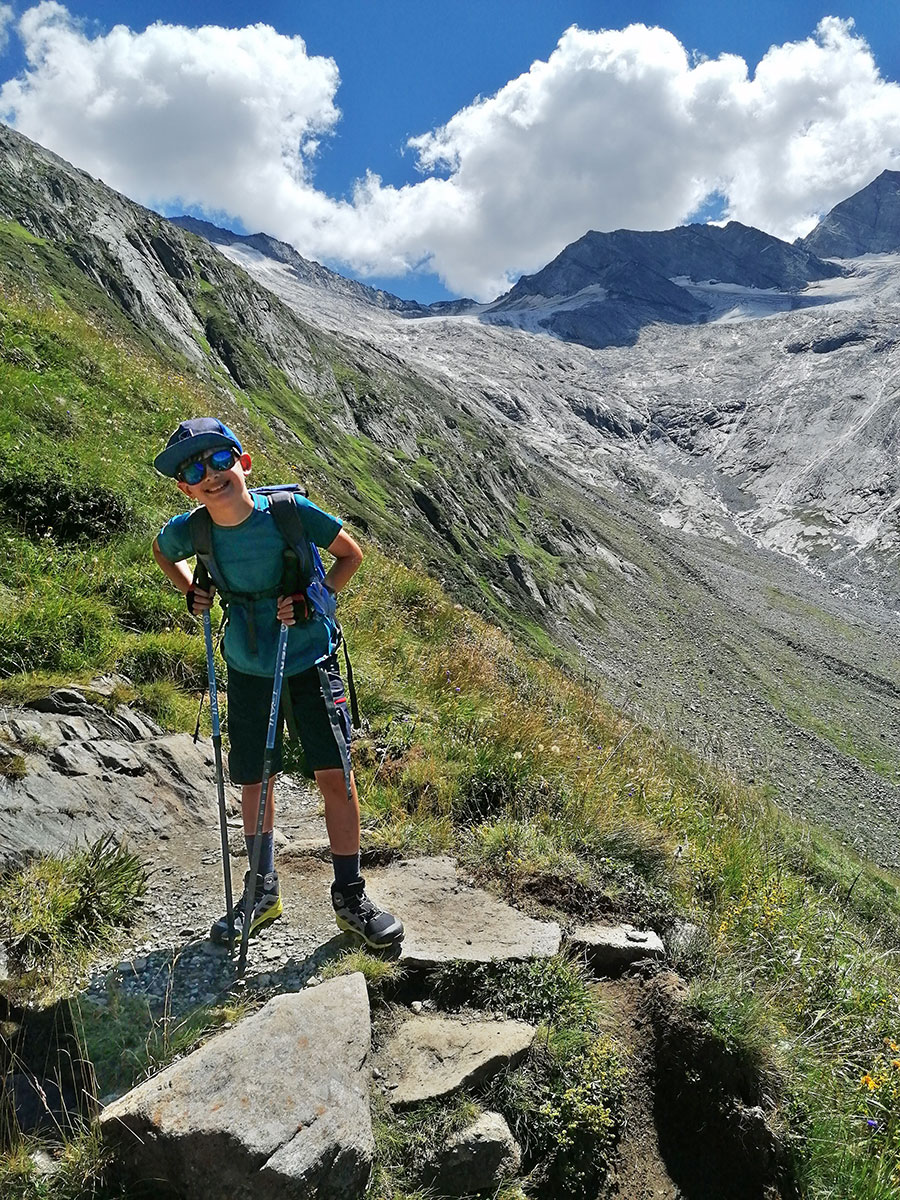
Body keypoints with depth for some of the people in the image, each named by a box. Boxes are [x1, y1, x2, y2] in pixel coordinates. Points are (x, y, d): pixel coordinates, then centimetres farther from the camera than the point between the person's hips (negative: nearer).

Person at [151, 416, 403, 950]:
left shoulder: (290, 510, -21)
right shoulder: (189, 531, -13)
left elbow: (351, 553, -6)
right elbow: (163, 553, 13)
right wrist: (192, 592, -3)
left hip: (310, 660, -2)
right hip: (248, 669, 3)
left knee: (336, 775, -4)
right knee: (255, 781, 12)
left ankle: (351, 896, 14)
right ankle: (263, 891, 33)